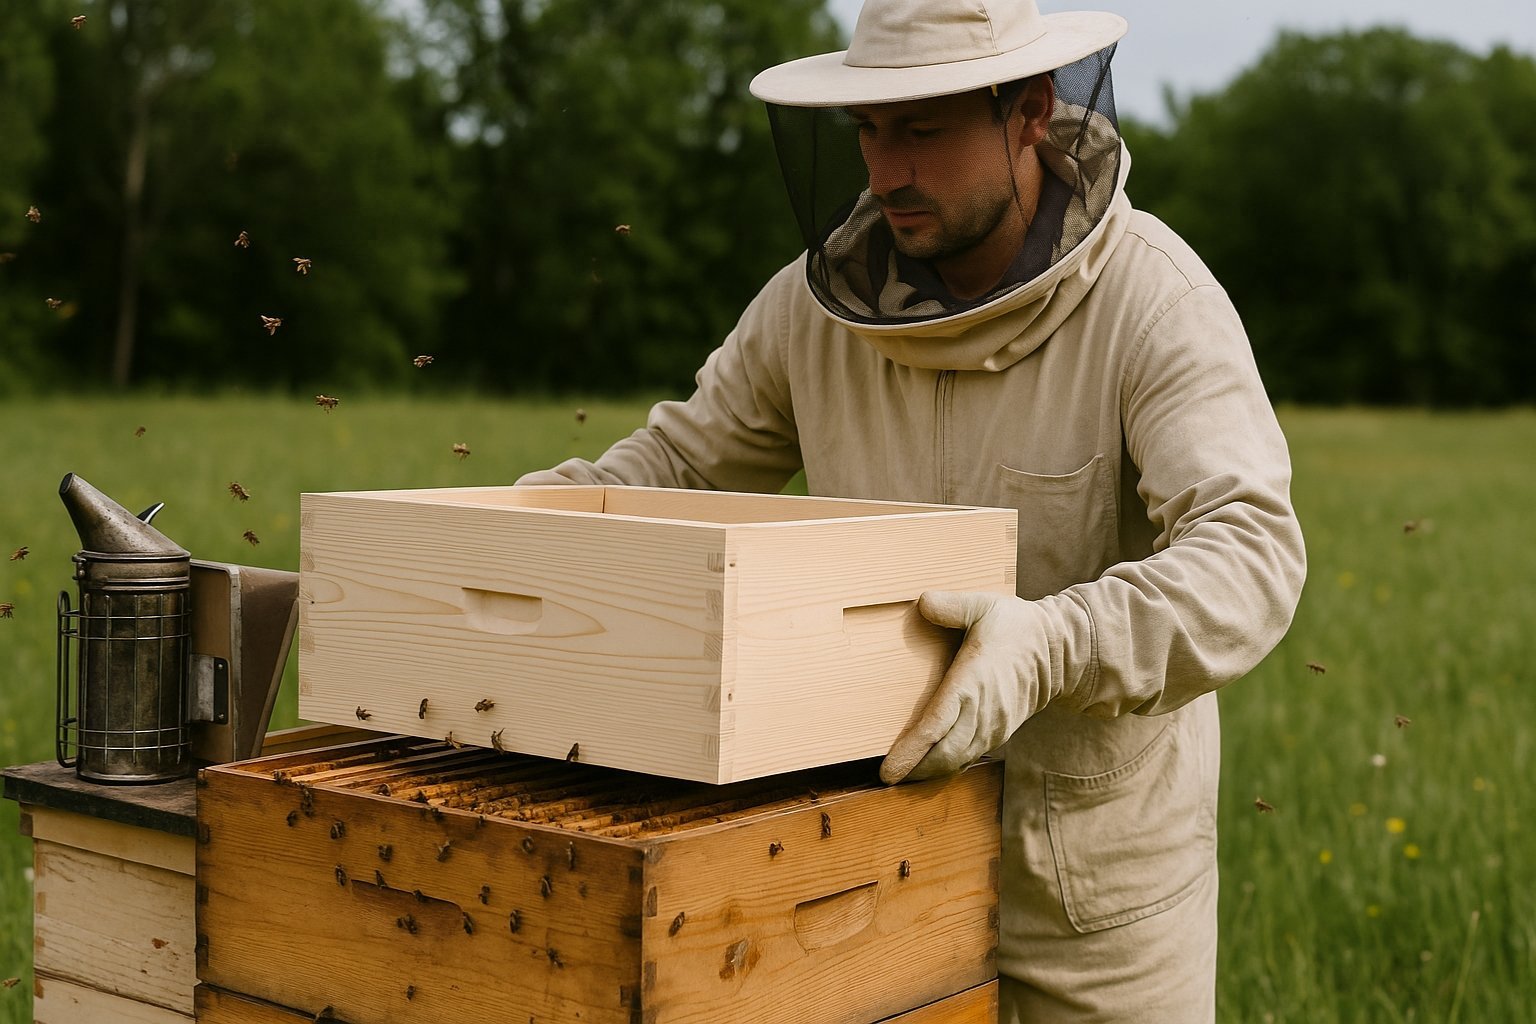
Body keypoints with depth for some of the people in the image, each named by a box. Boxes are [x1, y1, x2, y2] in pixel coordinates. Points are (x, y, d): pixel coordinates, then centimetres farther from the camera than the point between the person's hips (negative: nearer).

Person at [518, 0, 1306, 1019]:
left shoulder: (1154, 301, -18)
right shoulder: (819, 303, -5)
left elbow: (1250, 554, -28)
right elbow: (686, 464, 8)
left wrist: (1051, 645, -45)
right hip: (879, 825, 4)